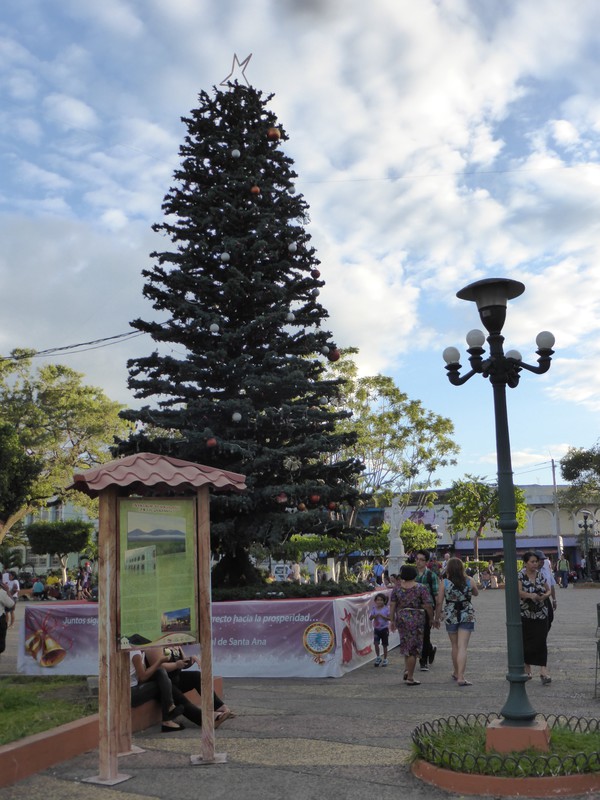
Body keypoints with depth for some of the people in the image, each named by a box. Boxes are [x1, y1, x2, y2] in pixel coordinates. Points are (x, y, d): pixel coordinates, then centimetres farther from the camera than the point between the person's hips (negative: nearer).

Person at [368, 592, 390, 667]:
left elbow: (390, 618, -10)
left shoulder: (386, 609, -6)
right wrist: (374, 616, -21)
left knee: (384, 644, 6)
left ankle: (385, 659, 19)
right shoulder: (374, 609, 0)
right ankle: (378, 658, 9)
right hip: (376, 628, 2)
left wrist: (383, 616, -23)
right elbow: (370, 617, -2)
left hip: (384, 628, -2)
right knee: (376, 643, -10)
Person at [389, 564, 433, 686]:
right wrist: (431, 618, 4)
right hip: (416, 619, -4)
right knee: (413, 648, 2)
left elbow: (392, 606, 2)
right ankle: (410, 678, 4)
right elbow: (428, 606, -9)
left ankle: (407, 670, 13)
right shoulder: (421, 588, -6)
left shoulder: (397, 589, 3)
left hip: (401, 618, 4)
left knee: (406, 645, 22)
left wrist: (392, 620, 10)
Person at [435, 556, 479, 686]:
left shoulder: (444, 583, -7)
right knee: (463, 647, -3)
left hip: (450, 617, 0)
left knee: (455, 646, 18)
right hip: (467, 616, 0)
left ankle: (456, 672, 32)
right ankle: (460, 677, -11)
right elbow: (476, 593, 17)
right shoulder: (470, 581, -3)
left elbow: (439, 602, -5)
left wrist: (437, 618, 6)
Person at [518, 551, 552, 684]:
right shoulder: (520, 575, -7)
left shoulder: (540, 575, 6)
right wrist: (530, 595, -38)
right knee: (526, 643, 5)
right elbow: (518, 591, -20)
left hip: (541, 614, 3)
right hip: (525, 614, -3)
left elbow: (548, 590, 14)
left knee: (541, 642, -4)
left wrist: (544, 596, -9)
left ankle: (543, 671, -5)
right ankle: (527, 671, 20)